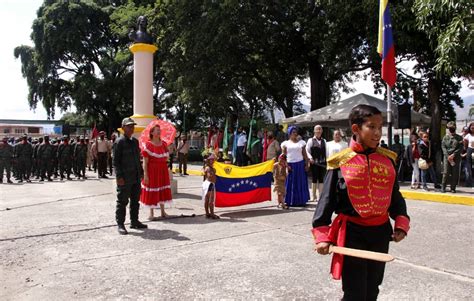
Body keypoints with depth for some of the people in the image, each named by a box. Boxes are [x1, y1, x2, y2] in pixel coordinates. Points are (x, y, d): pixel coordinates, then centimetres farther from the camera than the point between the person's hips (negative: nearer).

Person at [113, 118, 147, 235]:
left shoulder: (135, 141, 15)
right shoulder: (120, 142, -8)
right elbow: (116, 161, -12)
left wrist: (141, 172, 16)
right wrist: (119, 176, -17)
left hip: (136, 177, 8)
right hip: (125, 178, -7)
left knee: (135, 201, 14)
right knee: (122, 202, 0)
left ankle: (134, 222, 25)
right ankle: (120, 224, 7)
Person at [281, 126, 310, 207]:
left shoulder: (301, 142, 11)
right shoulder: (286, 143, 8)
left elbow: (304, 155, 10)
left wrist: (306, 164, 0)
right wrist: (286, 165, -9)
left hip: (300, 165, 1)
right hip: (290, 165, -1)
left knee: (301, 183, 2)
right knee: (290, 183, 0)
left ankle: (301, 200, 8)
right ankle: (290, 201, 6)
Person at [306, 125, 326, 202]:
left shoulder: (324, 141, 12)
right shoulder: (311, 140, 1)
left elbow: (326, 152, 13)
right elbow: (307, 151, -3)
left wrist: (327, 161, 5)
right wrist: (310, 158, -18)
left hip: (322, 163, 3)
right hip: (314, 163, -3)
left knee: (321, 179, 6)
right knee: (314, 179, 2)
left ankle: (320, 196, 13)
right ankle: (313, 196, 11)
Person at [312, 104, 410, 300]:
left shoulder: (387, 159, 1)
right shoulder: (341, 162, -11)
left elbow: (395, 196, 13)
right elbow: (327, 200, -7)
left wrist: (401, 223, 2)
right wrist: (322, 236, -11)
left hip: (380, 232, 5)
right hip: (352, 233, -4)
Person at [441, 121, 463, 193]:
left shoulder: (459, 138, 6)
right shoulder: (445, 137, 8)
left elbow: (460, 148, -1)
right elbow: (443, 147, 2)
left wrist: (453, 155, -13)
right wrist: (448, 156, -9)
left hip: (456, 157, 0)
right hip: (447, 157, 0)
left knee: (455, 173, 1)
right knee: (446, 172, -5)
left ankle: (453, 188, 10)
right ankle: (443, 187, 2)